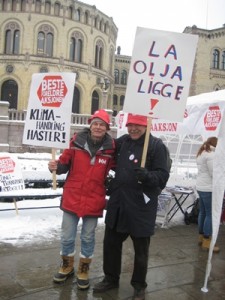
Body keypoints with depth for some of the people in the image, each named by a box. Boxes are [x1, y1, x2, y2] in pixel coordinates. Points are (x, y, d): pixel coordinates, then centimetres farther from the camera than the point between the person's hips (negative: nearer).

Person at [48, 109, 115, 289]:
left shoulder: (111, 147, -9)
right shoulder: (77, 141, -8)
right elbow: (65, 163, -1)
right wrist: (56, 166, -20)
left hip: (94, 200, -1)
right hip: (72, 198, 1)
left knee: (88, 238, 16)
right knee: (67, 237, 14)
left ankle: (83, 271, 37)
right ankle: (67, 266, 40)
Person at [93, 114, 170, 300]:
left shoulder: (156, 145, -11)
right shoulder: (123, 141, 8)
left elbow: (163, 175, -17)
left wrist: (147, 175, -33)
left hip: (141, 207, -6)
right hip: (117, 203, 6)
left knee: (140, 249, 10)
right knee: (111, 243, 17)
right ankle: (111, 278, 37)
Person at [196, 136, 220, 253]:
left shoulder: (201, 153, 15)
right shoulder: (211, 154, -15)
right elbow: (214, 173, -17)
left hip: (201, 187, 10)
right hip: (209, 189, -10)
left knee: (203, 212, 16)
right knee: (210, 214, -4)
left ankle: (201, 237, 24)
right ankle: (206, 242, 1)